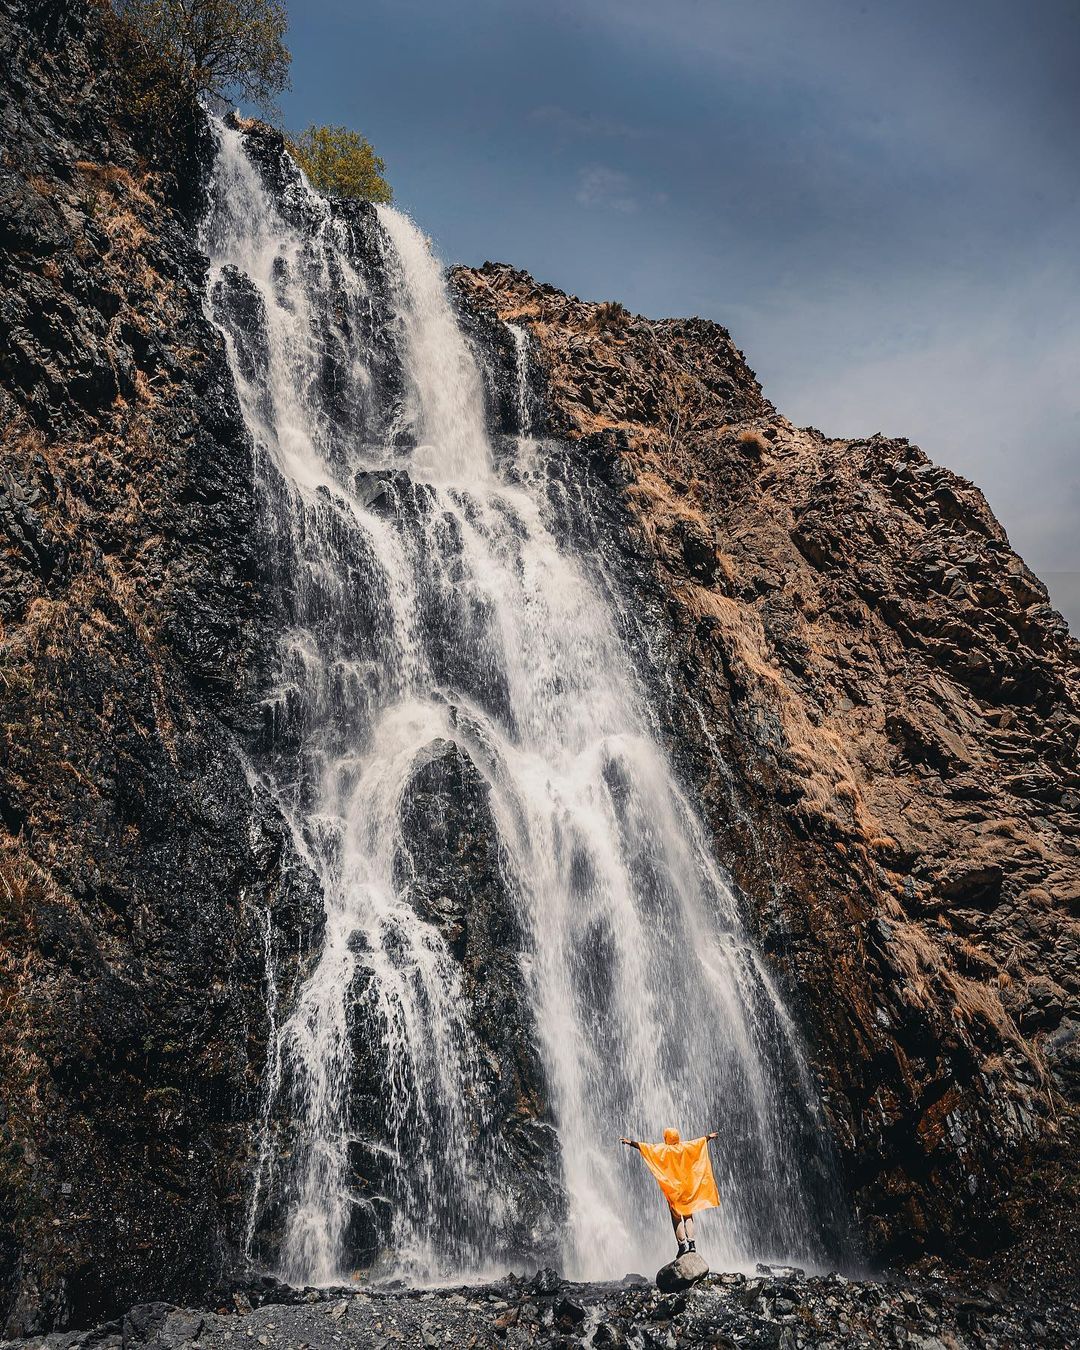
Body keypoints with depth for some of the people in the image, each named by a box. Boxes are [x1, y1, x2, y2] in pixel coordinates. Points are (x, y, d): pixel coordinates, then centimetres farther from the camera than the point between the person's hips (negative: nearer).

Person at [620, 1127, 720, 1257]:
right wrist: (709, 1137, 36)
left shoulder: (663, 1149, -7)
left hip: (672, 1188, -3)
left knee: (676, 1217, 2)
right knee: (688, 1215, 10)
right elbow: (701, 1141, 19)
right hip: (688, 1187, 3)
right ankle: (691, 1243, 0)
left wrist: (630, 1142, -16)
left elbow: (646, 1146, -16)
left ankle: (682, 1243, -10)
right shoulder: (685, 1147, 4)